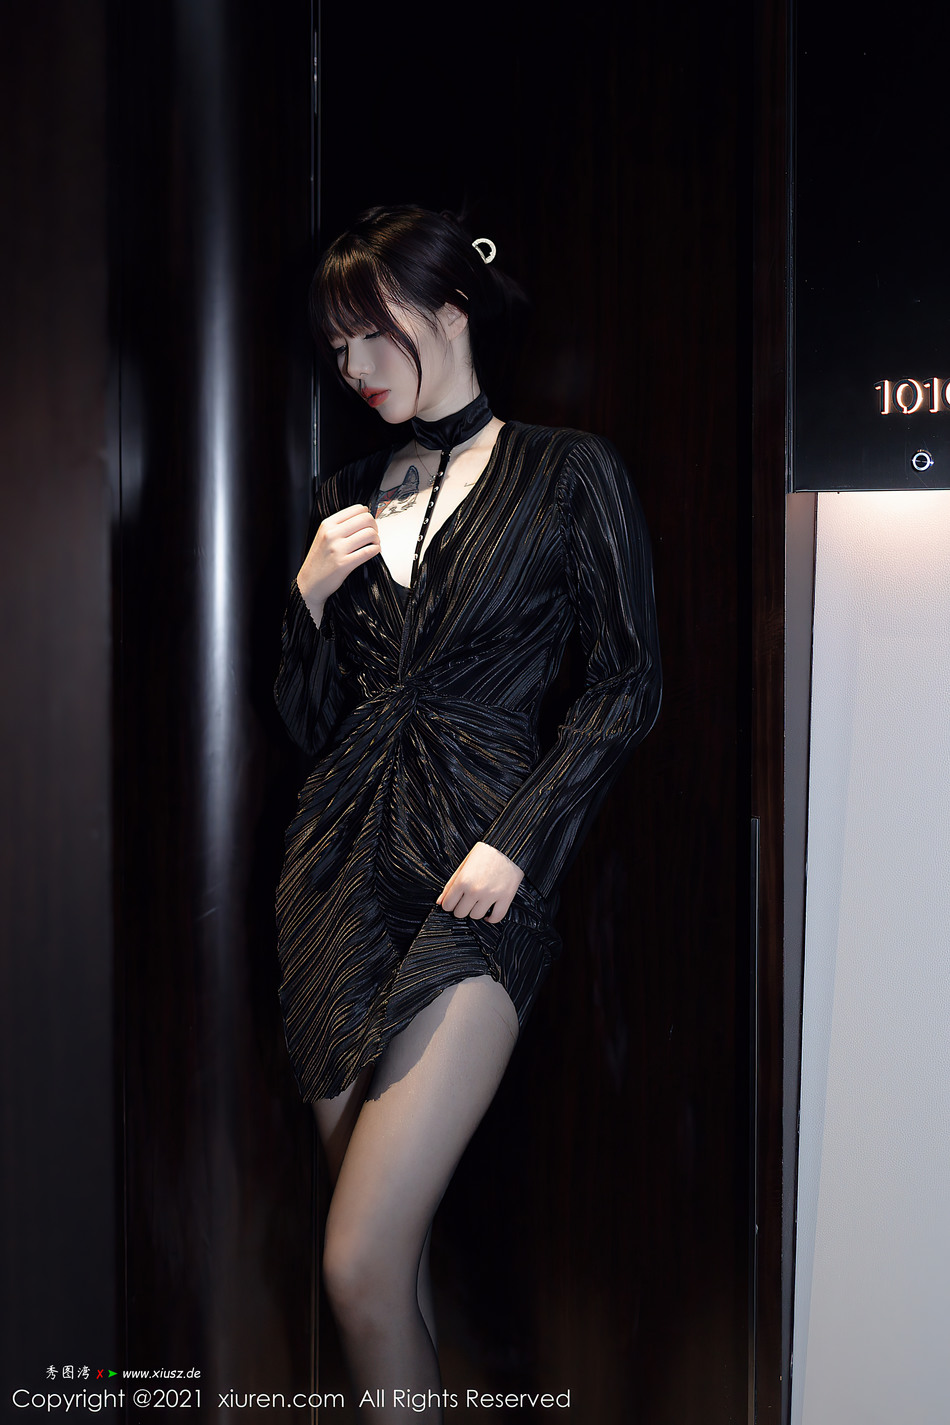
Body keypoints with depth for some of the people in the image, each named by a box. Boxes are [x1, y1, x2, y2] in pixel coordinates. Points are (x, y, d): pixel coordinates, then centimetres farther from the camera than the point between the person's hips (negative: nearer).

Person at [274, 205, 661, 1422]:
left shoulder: (566, 475, 1)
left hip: (476, 874, -5)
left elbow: (628, 682, -1)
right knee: (391, 1246, 10)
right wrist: (310, 595, -1)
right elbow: (310, 721, 16)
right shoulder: (346, 499, 15)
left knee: (359, 1264, -11)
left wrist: (519, 840, -10)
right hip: (343, 865, 5)